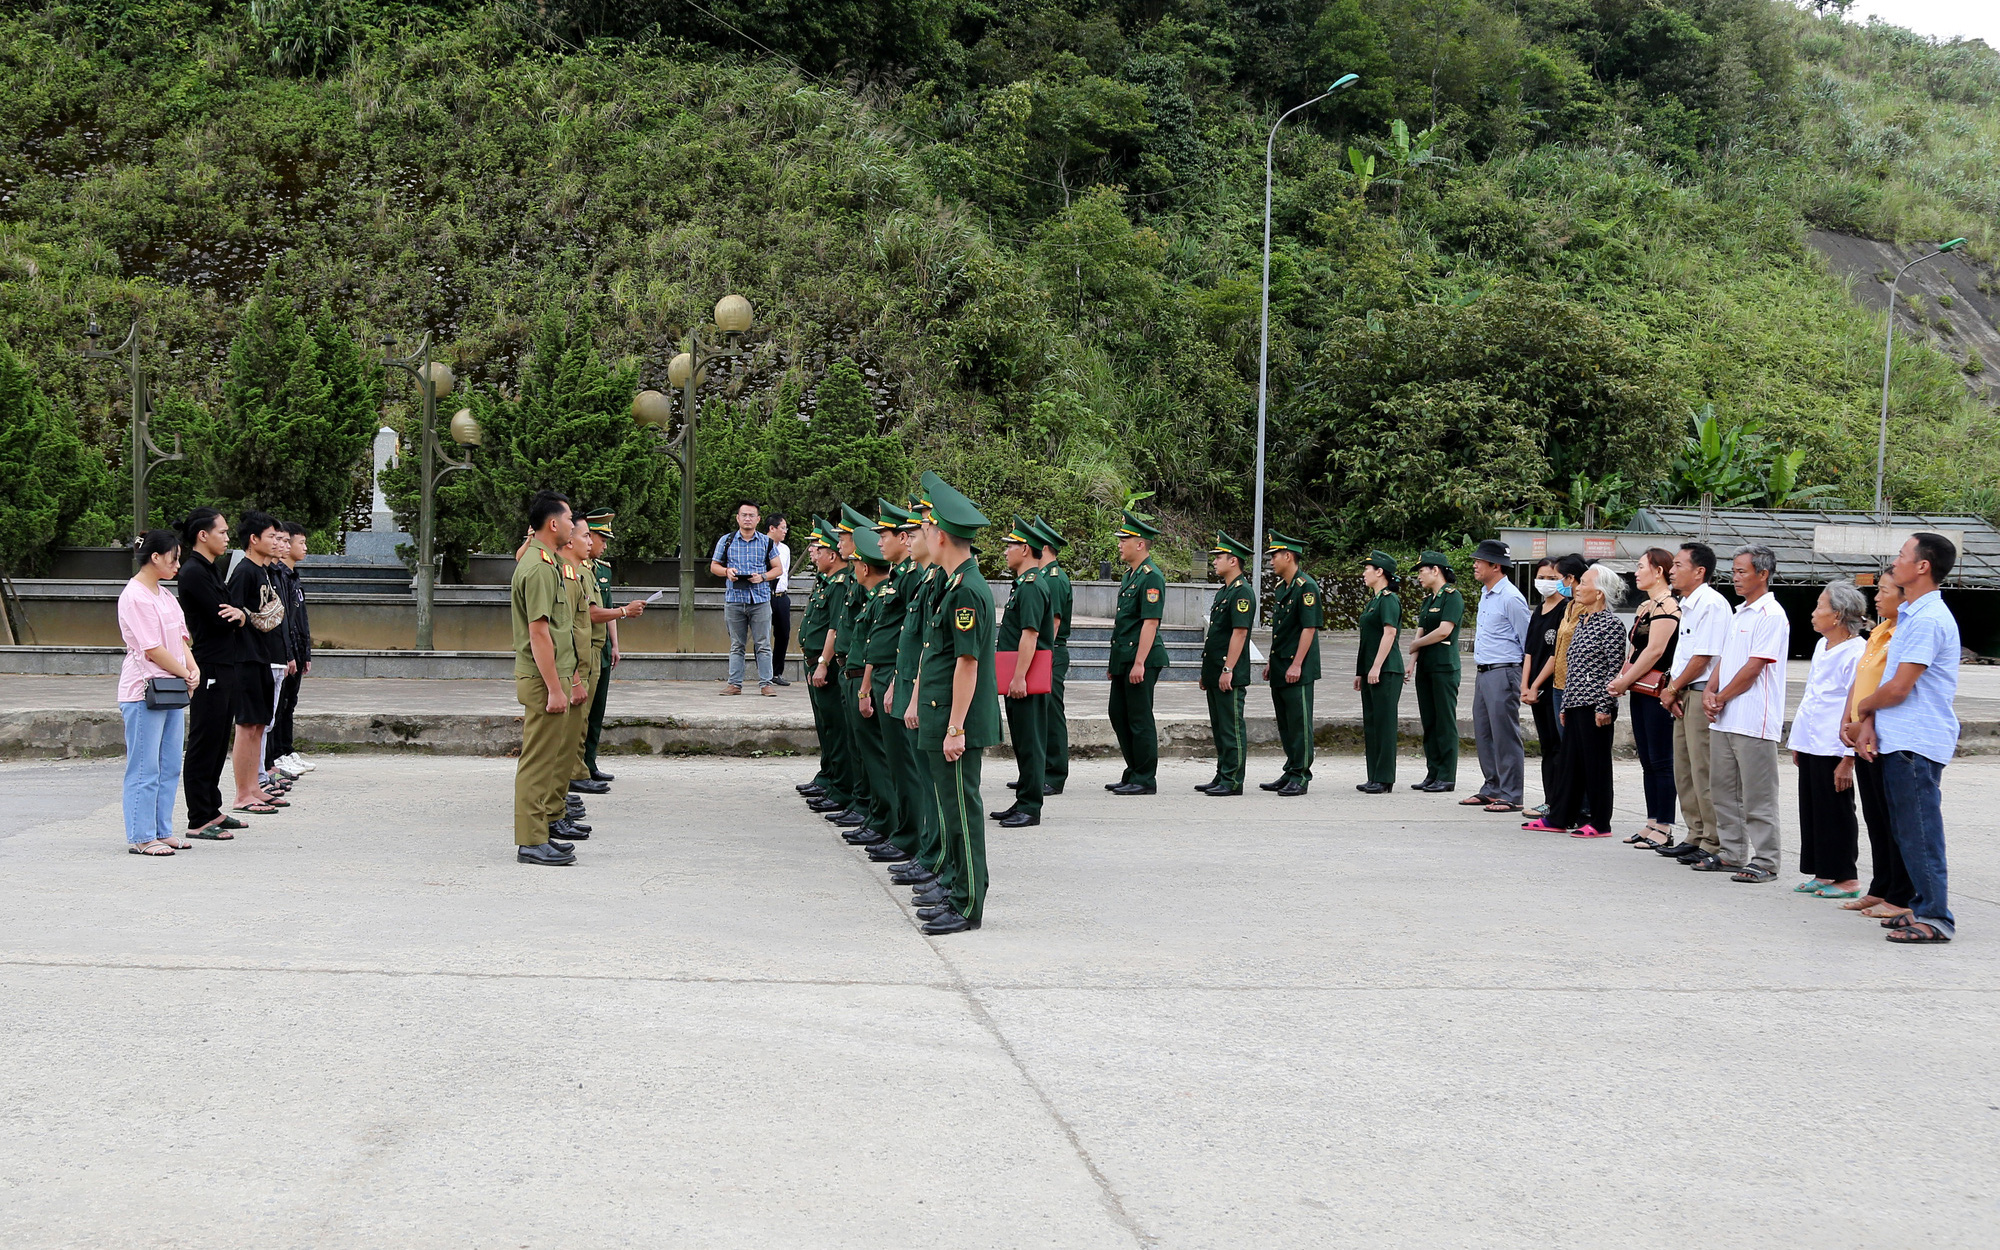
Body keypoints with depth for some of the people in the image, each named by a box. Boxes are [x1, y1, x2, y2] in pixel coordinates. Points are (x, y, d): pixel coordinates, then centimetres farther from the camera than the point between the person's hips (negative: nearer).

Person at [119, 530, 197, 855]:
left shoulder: (164, 596, 17)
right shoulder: (134, 596, -12)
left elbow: (181, 637, 15)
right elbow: (153, 649, -16)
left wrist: (194, 668, -2)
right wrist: (185, 674, -7)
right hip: (144, 691, -9)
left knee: (170, 767, 11)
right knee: (145, 769, -5)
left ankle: (162, 832, 17)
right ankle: (140, 837, 0)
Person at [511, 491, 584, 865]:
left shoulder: (549, 563, 17)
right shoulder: (538, 567, -17)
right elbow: (538, 632, -22)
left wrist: (572, 677, 25)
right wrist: (554, 688, -23)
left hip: (555, 674, 10)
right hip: (542, 679, -10)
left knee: (556, 759, 15)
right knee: (539, 760, -5)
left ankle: (546, 827, 23)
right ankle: (531, 842, -1)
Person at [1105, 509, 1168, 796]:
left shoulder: (1151, 577, -14)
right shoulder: (1130, 575, 16)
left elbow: (1150, 622, -20)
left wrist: (1139, 663, -23)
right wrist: (1115, 662, 22)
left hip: (1141, 659, -10)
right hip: (1124, 658, 10)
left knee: (1140, 719, -4)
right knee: (1118, 715, 14)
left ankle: (1146, 780, 4)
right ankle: (1133, 774, 23)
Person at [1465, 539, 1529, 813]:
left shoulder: (1511, 598, -14)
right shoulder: (1485, 594, 14)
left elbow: (1528, 641, -11)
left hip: (1503, 674, -9)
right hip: (1483, 674, 9)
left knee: (1504, 735, -5)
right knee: (1483, 734, 13)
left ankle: (1510, 795, 0)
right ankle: (1491, 788, 22)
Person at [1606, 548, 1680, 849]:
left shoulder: (1667, 605, -13)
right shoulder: (1645, 606, 18)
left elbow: (1655, 650, -18)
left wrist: (1625, 681, -12)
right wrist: (1621, 678, 5)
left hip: (1657, 690, -10)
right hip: (1640, 691, 10)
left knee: (1660, 761, -5)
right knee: (1647, 760, 12)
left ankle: (1664, 829, -2)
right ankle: (1652, 823, 17)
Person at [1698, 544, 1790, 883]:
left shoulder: (1771, 615, -11)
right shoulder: (1739, 613, 18)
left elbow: (1753, 668, -15)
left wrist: (1721, 698, -8)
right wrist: (1709, 693, 2)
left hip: (1753, 722, -9)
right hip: (1723, 719, 9)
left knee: (1758, 797, -4)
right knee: (1724, 791, 13)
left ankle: (1764, 861, 1)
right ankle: (1732, 854, 22)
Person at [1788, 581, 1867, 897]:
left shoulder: (1858, 652, -14)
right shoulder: (1821, 646, 14)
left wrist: (1848, 760, -19)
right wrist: (1798, 743, 21)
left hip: (1833, 749, -9)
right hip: (1811, 746, 9)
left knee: (1835, 810, -2)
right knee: (1811, 809, 11)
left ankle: (1847, 879, 6)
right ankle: (1823, 875, 20)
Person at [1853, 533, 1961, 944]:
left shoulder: (1928, 620, -17)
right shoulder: (1911, 616, 16)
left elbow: (1898, 688, -19)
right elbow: (1890, 682, 16)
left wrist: (1865, 705, 0)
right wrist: (1870, 724, 3)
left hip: (1917, 742, -10)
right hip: (1898, 740, 10)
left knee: (1919, 828, -6)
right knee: (1906, 828, 14)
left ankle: (1935, 917, -2)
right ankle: (1921, 905, 22)